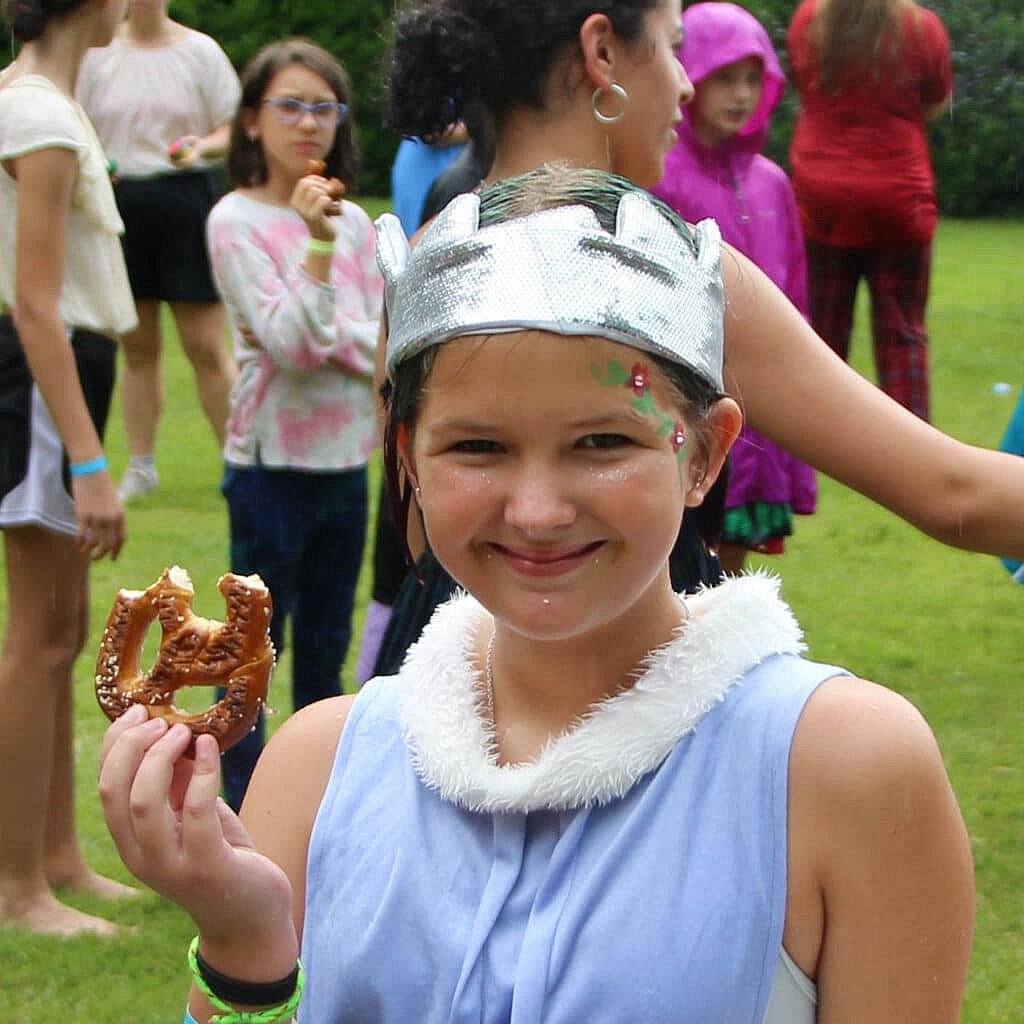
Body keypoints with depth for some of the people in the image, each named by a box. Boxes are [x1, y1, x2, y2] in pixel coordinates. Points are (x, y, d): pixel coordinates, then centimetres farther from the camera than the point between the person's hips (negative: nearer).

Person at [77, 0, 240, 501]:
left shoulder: (200, 51, 1)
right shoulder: (98, 53, 6)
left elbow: (233, 129, 1)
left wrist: (202, 147, -19)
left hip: (188, 201, -2)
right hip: (119, 204, 2)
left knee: (206, 346, -4)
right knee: (138, 346, 7)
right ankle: (140, 468, 14)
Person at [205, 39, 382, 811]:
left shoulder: (354, 223, 6)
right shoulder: (237, 220, -10)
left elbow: (392, 342, 2)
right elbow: (291, 346, -18)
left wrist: (328, 336, -16)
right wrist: (317, 244, -26)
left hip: (347, 461, 5)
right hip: (272, 463, -5)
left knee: (326, 646, 15)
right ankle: (243, 813, 8)